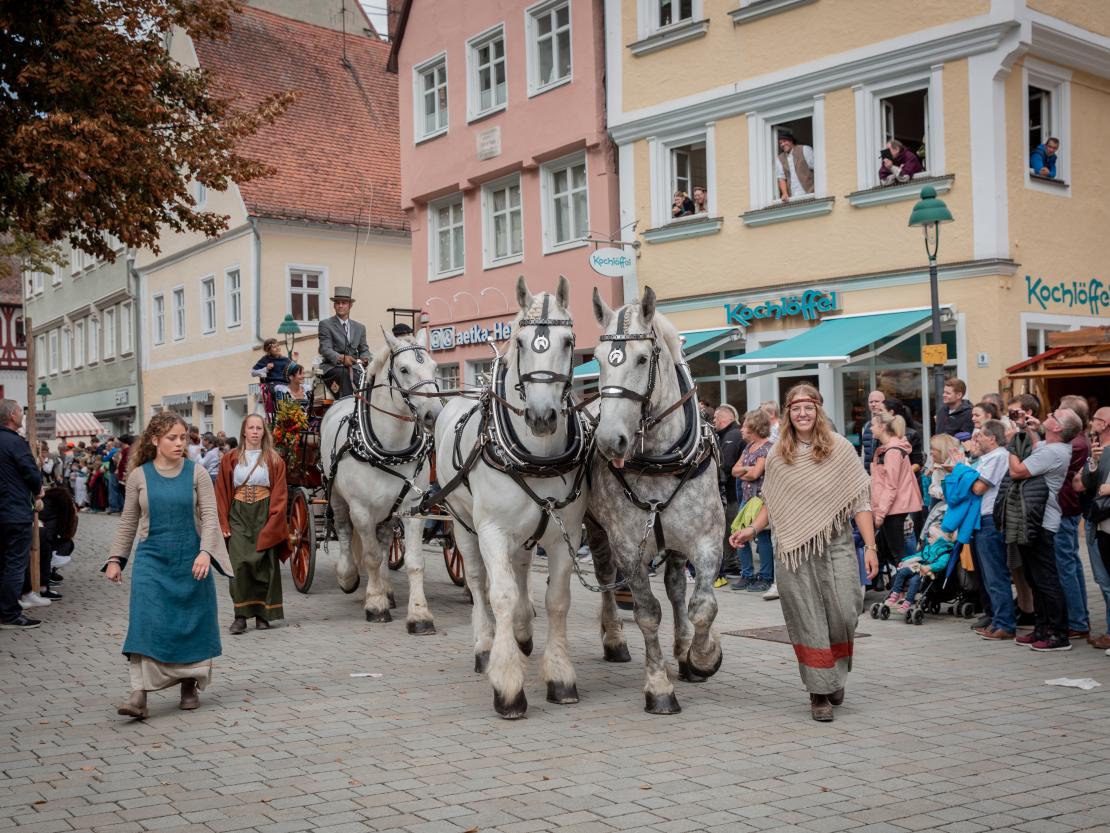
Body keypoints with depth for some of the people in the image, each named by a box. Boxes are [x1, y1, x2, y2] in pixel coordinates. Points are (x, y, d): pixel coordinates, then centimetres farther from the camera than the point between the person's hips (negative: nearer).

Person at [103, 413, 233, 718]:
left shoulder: (196, 473, -1)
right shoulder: (139, 476, 2)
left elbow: (210, 517, -4)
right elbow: (128, 522, 10)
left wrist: (205, 552, -18)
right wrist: (115, 559, 7)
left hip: (191, 560, 0)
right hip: (151, 559, 0)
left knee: (192, 624, 7)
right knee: (146, 622, -11)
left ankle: (190, 686, 23)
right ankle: (139, 694, -12)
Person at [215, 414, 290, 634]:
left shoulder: (274, 460, 3)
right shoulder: (230, 459, 6)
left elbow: (279, 496, -1)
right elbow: (222, 492, 5)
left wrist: (272, 524, -11)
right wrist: (224, 524, -3)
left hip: (264, 516, 0)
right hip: (238, 516, 0)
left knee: (265, 565, 2)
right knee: (240, 564, -9)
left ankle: (262, 615, 13)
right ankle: (240, 615, -3)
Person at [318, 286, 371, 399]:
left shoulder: (360, 327, 21)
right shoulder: (325, 325, 6)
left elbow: (364, 350, 17)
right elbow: (325, 349, -6)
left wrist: (365, 359, -9)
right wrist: (341, 358, -25)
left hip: (354, 366, 4)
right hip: (332, 367, -4)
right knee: (344, 373, -37)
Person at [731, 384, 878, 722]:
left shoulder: (840, 448, 0)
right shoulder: (778, 456, 7)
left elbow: (860, 502, -2)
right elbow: (771, 504, 15)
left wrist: (870, 546, -7)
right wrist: (752, 530, -1)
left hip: (835, 545, -1)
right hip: (793, 549, 1)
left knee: (843, 613, -6)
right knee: (808, 621, 1)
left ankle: (836, 673, 22)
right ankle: (819, 690, 10)